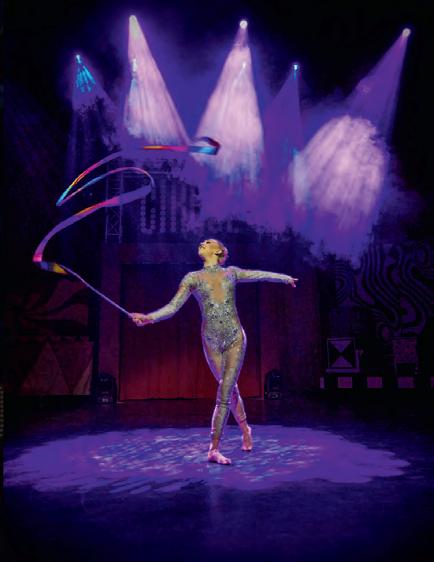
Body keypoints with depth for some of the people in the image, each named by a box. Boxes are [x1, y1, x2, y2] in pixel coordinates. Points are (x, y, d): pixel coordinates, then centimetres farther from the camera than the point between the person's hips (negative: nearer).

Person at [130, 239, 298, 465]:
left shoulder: (231, 272, 8)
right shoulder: (192, 278, 4)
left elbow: (260, 274, 22)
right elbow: (173, 307, -5)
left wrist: (285, 277, 32)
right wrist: (149, 317, -22)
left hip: (235, 339, -1)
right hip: (211, 342, 1)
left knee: (224, 394, -7)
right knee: (230, 390, 12)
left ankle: (213, 450, 1)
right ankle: (245, 429, 37)